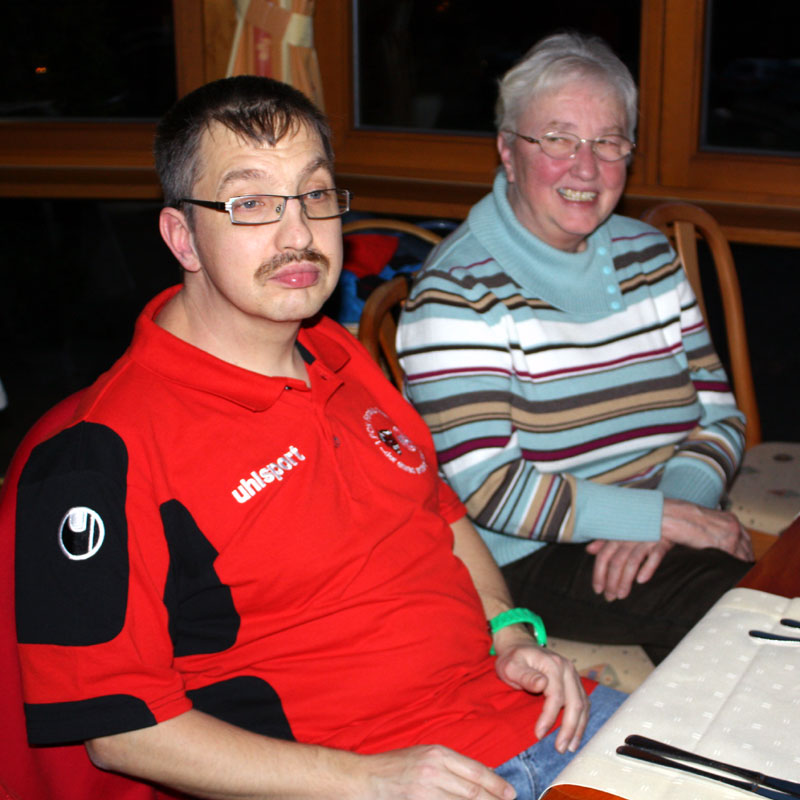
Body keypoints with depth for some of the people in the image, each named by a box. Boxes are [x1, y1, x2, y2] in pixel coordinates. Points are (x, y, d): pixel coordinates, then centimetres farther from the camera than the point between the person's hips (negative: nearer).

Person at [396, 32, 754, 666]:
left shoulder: (648, 255, 12)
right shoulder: (458, 292, -8)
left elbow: (719, 415, 9)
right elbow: (487, 488, -16)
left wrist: (659, 526, -11)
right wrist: (666, 516, -18)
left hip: (662, 537, 7)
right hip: (531, 557, -6)